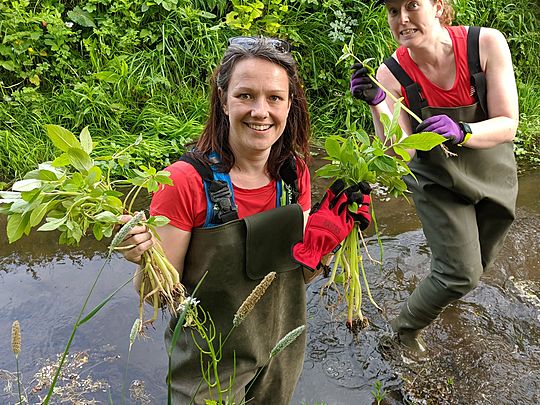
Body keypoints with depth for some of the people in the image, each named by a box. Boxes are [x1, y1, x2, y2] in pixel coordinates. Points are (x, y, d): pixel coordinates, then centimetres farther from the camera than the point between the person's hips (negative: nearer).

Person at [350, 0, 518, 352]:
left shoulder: (487, 44, -21)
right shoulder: (392, 73, -20)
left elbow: (507, 125, -19)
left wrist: (461, 133, -39)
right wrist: (378, 105, -38)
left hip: (494, 175, 3)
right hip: (439, 182, -2)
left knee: (481, 261, 21)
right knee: (462, 273, -7)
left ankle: (444, 293, 55)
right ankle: (406, 326, 22)